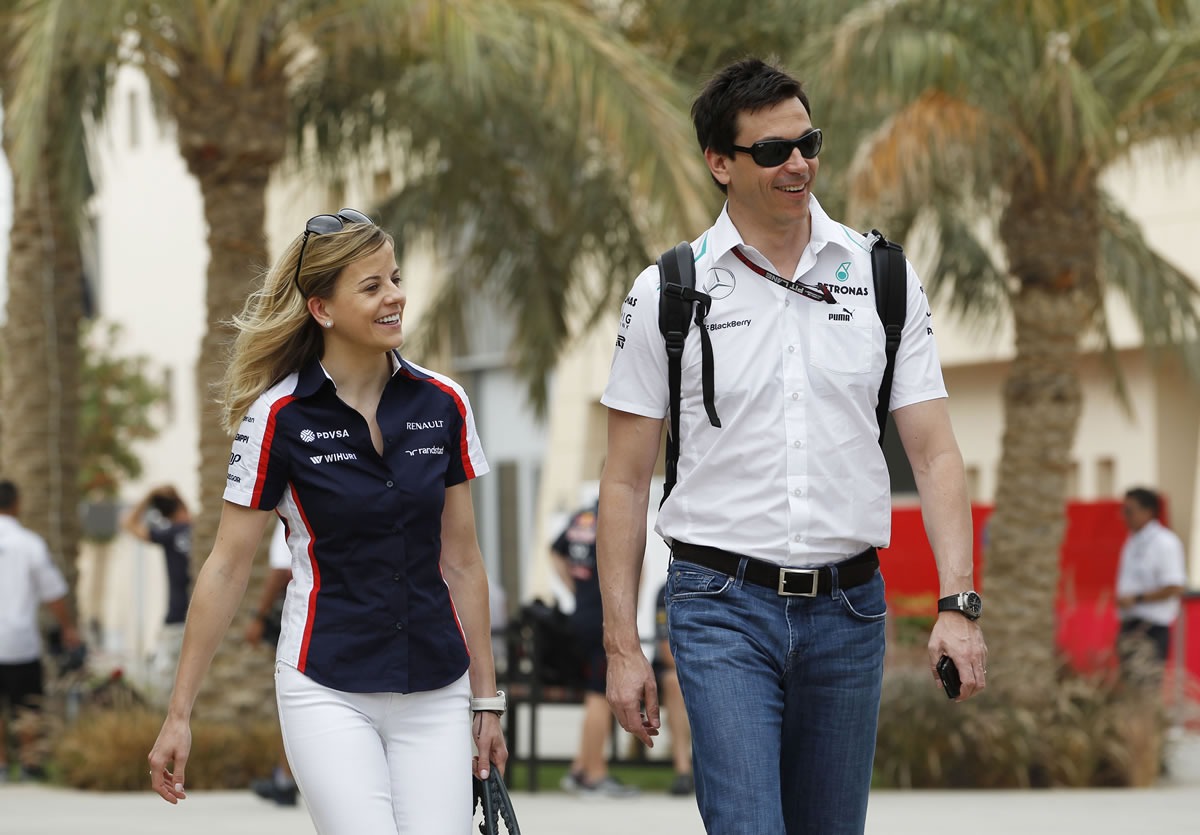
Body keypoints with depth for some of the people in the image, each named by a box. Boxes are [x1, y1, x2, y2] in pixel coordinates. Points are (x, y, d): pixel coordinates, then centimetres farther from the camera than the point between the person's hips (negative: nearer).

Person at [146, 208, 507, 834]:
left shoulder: (442, 405, 3)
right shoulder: (278, 417, -7)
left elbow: (461, 560, 10)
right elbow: (227, 566, -2)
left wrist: (486, 698, 10)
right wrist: (179, 714, -2)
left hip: (435, 693, 4)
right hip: (328, 693, -4)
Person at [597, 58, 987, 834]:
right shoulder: (667, 294, 0)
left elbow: (935, 454, 3)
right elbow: (626, 481, 3)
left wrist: (958, 604, -9)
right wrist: (622, 645, -3)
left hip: (848, 608, 3)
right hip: (723, 607, -3)